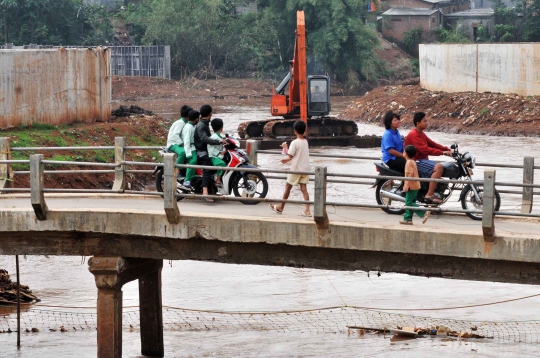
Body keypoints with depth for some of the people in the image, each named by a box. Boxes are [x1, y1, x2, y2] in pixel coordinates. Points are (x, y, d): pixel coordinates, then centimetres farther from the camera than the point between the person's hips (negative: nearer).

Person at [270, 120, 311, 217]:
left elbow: (290, 155, -16)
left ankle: (280, 207, 22)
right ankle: (307, 210, -8)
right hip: (305, 168, 6)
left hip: (296, 169, -6)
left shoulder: (295, 143, -15)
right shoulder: (306, 142, 8)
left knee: (288, 187, 9)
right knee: (304, 188, 2)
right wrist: (287, 160, 22)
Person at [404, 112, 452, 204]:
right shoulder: (414, 134, -16)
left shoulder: (420, 133, 17)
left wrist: (446, 149, 3)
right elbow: (425, 150, -24)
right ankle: (430, 195, -28)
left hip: (421, 160, 11)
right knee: (439, 167, -26)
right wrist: (442, 152, -26)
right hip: (416, 162, -11)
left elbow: (432, 144, 17)